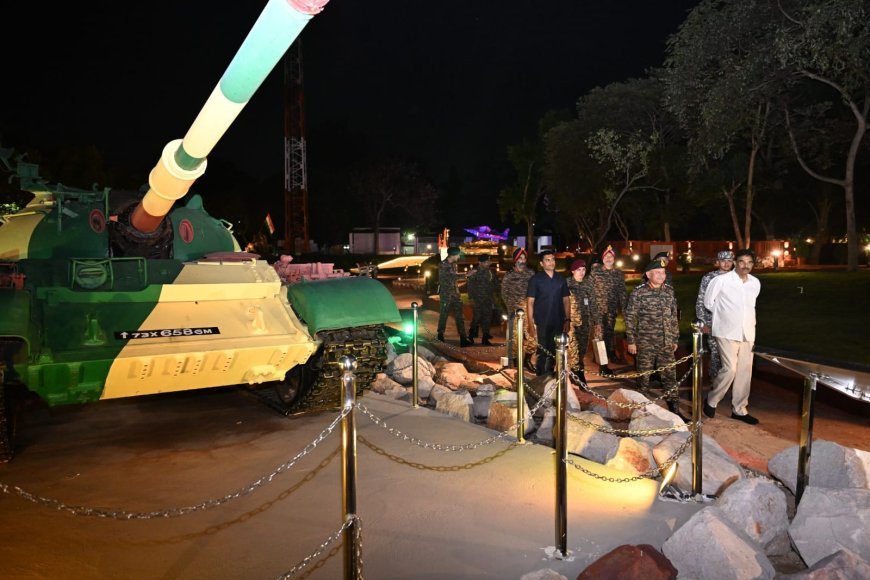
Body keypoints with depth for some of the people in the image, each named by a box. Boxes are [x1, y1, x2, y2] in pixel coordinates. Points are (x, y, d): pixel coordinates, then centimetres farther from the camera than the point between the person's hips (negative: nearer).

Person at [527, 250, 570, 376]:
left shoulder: (561, 278, 7)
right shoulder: (536, 279, -3)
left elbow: (566, 300, 10)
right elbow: (531, 302, -6)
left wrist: (567, 320, 3)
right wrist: (531, 323, -12)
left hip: (558, 322, 3)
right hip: (541, 322, -3)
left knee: (554, 352, 12)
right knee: (542, 352, 3)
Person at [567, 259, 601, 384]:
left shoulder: (588, 283, 6)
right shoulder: (567, 283, -6)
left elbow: (593, 304, 10)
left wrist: (597, 322, 8)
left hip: (586, 323, 4)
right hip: (571, 322, -4)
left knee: (582, 349, 9)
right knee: (574, 350, -7)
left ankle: (574, 373, 23)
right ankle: (579, 374, 4)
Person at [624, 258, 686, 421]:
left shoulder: (670, 292, 5)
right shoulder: (638, 293, -9)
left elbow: (674, 317, 12)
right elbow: (630, 318, -6)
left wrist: (675, 339, 12)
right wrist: (631, 341, -8)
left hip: (666, 344, 4)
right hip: (645, 343, -4)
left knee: (670, 376, 7)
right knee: (644, 377, 7)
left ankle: (675, 410, 16)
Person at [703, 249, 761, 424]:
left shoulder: (755, 283, 5)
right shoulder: (721, 280, -10)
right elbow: (708, 302, 0)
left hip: (747, 333, 5)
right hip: (727, 331, -5)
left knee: (745, 371, 8)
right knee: (730, 369, -11)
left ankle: (739, 410, 20)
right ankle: (711, 401, 11)